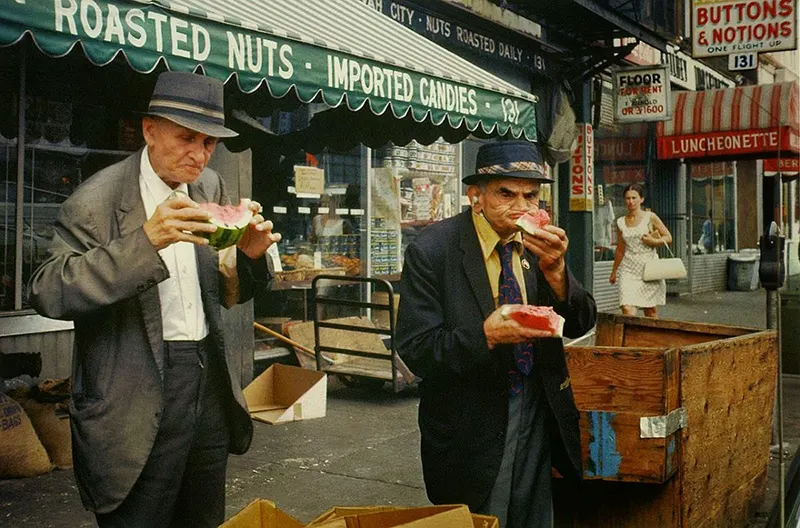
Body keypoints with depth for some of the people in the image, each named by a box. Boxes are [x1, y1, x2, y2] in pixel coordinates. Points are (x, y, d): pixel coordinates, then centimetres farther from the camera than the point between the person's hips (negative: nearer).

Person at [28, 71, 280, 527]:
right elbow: (49, 293, -21)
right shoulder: (98, 199, -11)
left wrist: (250, 255, -9)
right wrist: (145, 241, -29)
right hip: (140, 400, -6)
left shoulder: (210, 187, 8)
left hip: (210, 382, 6)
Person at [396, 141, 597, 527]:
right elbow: (415, 351, -19)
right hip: (472, 430, -5)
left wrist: (555, 269, -21)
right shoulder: (431, 251, -17)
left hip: (539, 417, 5)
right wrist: (485, 334, -35)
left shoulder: (538, 242, -3)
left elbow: (582, 323, -2)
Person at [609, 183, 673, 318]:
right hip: (629, 270, 1)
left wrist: (654, 241, -13)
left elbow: (668, 237, 5)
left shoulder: (650, 217, 0)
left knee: (651, 312, 6)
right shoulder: (621, 222, 8)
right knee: (627, 309, -16)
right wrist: (614, 272, 22)